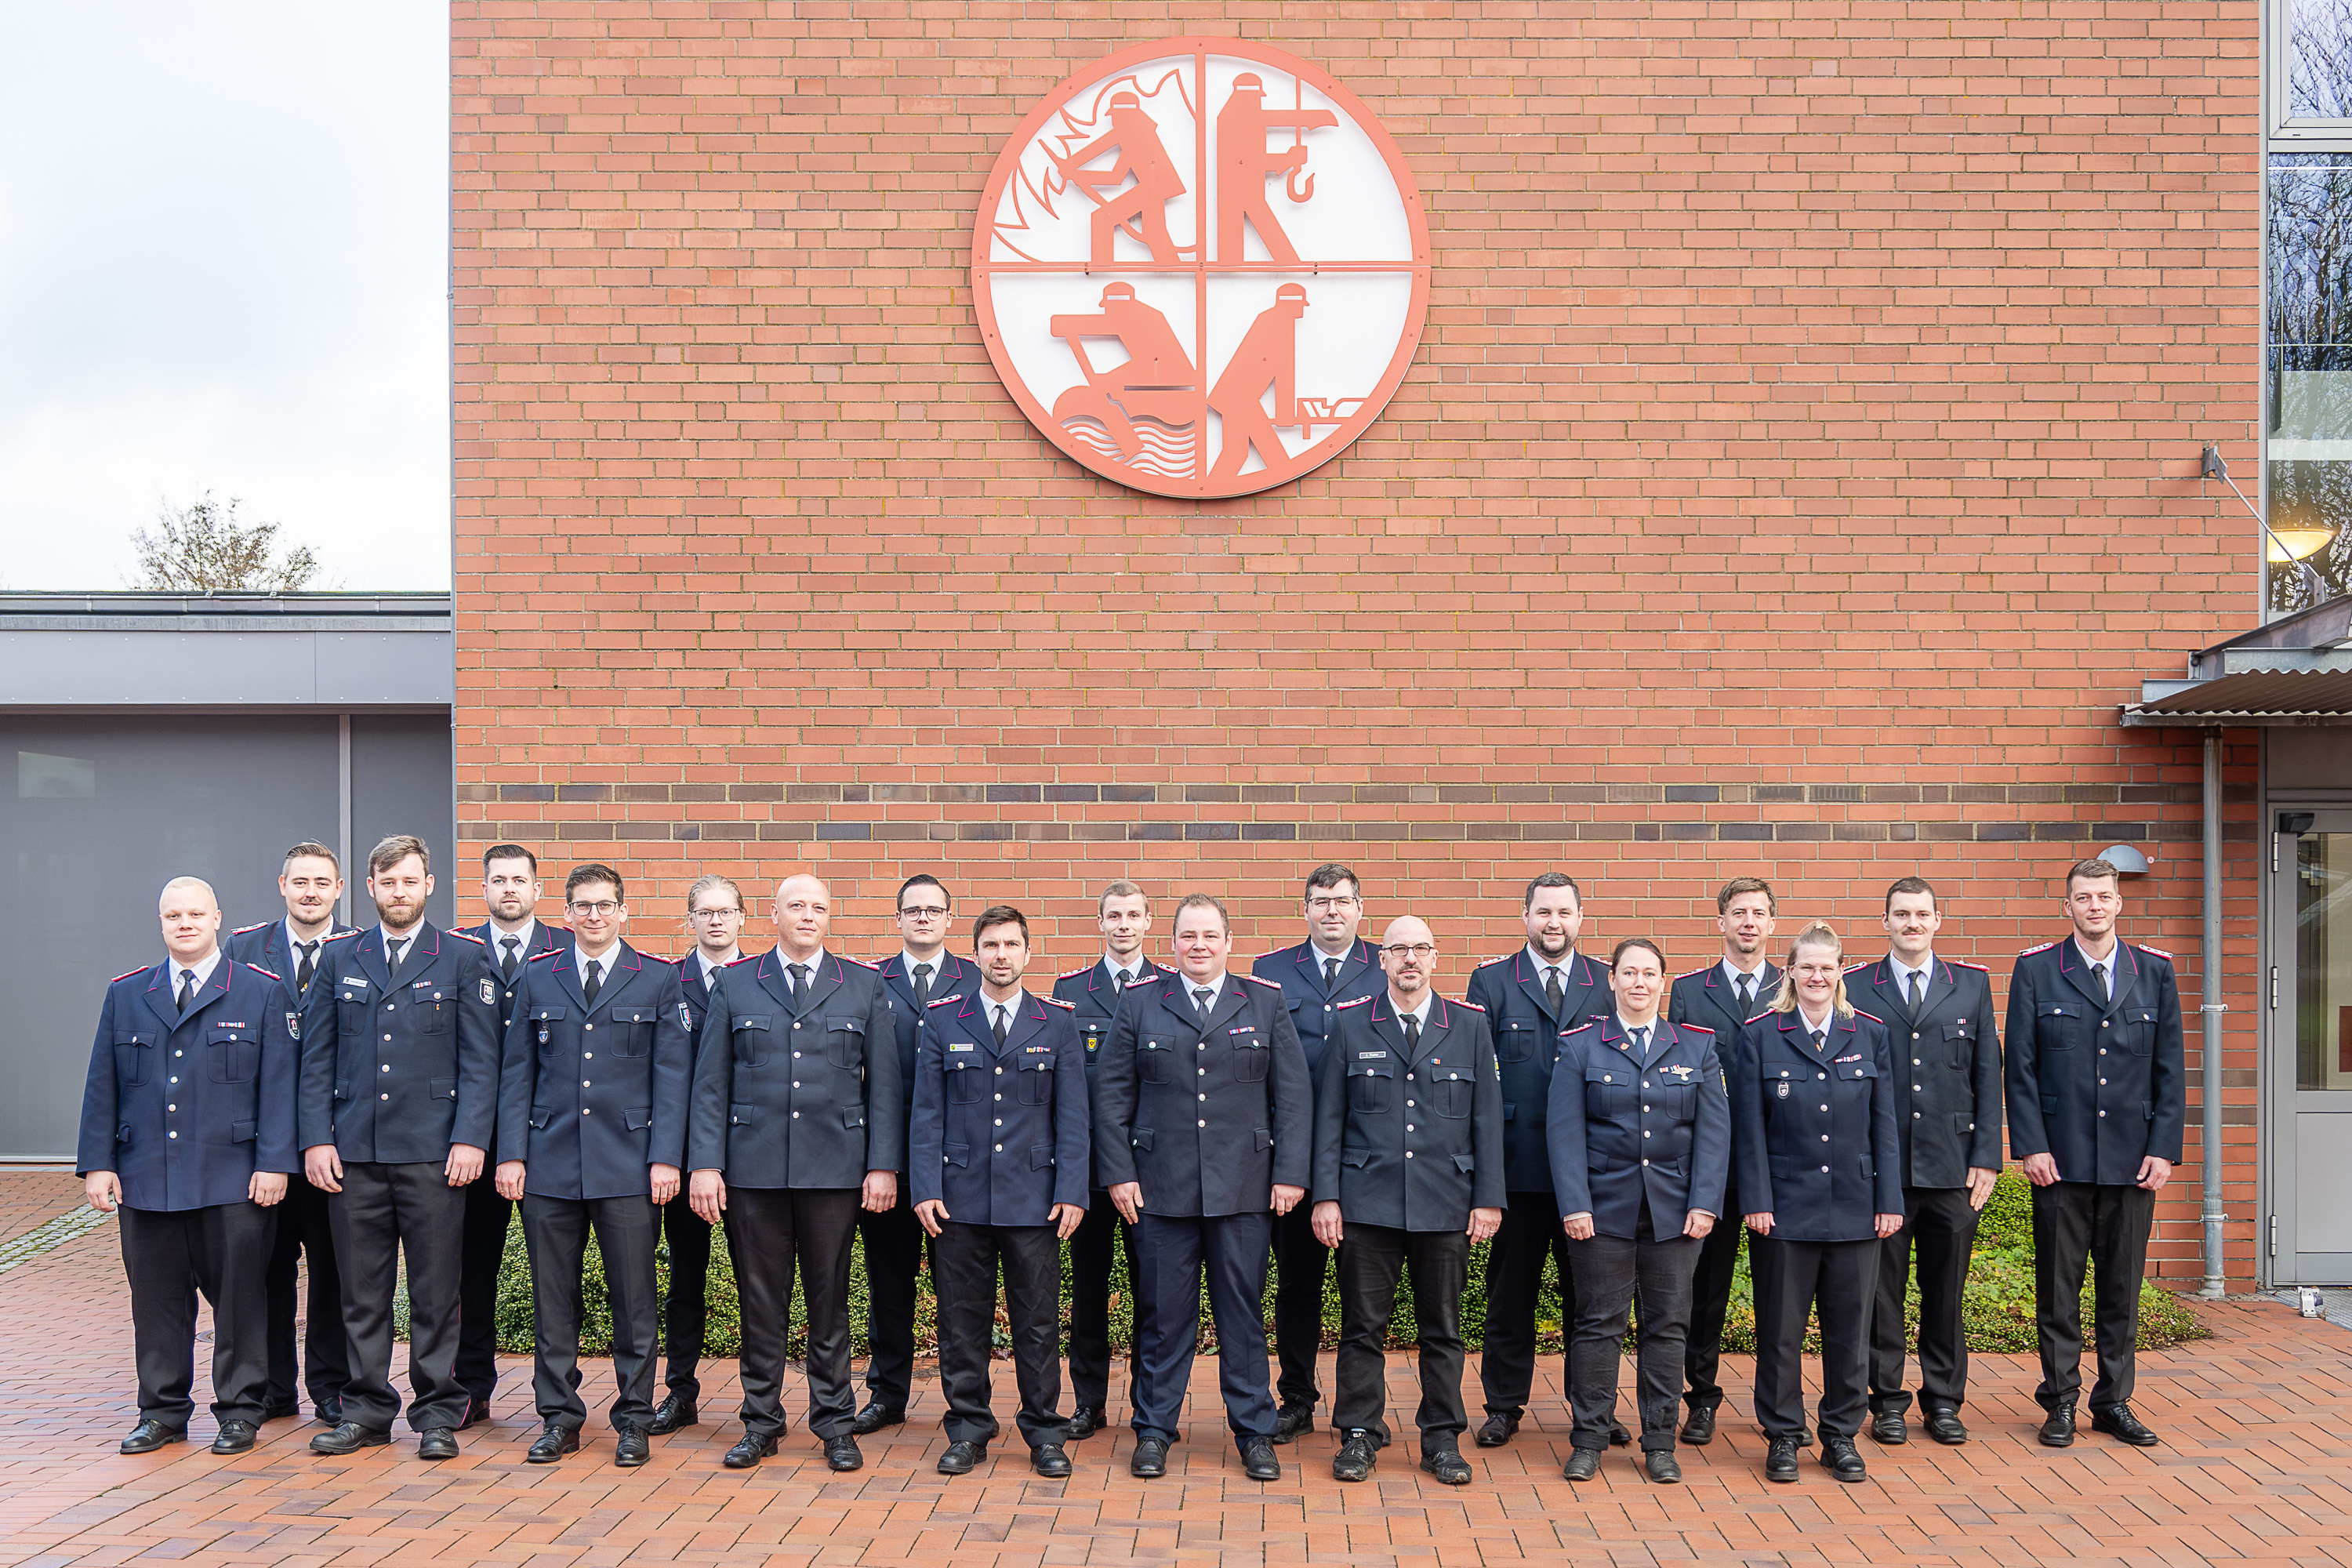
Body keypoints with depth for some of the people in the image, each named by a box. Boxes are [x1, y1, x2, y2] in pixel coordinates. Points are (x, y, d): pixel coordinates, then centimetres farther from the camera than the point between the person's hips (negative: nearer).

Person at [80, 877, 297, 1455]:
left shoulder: (263, 993, 3)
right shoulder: (125, 994, 12)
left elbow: (278, 1084, -2)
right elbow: (102, 1085, 11)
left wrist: (274, 1163, -9)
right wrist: (97, 1163, 3)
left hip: (233, 1183, -3)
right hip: (145, 1179, 3)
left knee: (238, 1296, 2)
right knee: (157, 1299, 8)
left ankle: (240, 1411, 14)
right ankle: (163, 1413, 21)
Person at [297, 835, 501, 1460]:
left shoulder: (463, 958, 3)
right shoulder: (339, 959, 11)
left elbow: (480, 1060, 0)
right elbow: (316, 1058, 10)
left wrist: (470, 1139, -9)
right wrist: (317, 1138, 1)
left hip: (433, 1152, -2)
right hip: (353, 1153, 2)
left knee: (436, 1290, 2)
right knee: (362, 1290, 8)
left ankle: (437, 1413, 12)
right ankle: (366, 1408, 20)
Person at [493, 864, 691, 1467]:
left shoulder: (658, 981, 5)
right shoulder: (537, 979, 10)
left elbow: (671, 1076, 1)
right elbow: (517, 1074, 9)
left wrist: (664, 1157, -7)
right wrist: (511, 1154, 1)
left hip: (629, 1167, -2)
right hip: (550, 1165, 2)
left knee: (634, 1298, 2)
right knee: (553, 1299, 7)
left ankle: (634, 1421, 14)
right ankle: (559, 1419, 19)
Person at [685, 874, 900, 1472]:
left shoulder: (864, 987, 8)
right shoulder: (734, 985, 8)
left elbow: (883, 1083, 6)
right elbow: (711, 1083, 6)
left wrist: (883, 1165, -2)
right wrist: (705, 1164, -2)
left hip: (835, 1169, 0)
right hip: (753, 1167, 0)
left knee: (830, 1298, 6)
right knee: (760, 1299, 5)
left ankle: (835, 1421, 17)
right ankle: (761, 1422, 18)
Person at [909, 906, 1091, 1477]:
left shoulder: (1057, 1024, 5)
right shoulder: (942, 1020, 6)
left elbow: (1072, 1117, 3)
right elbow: (927, 1113, 4)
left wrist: (1071, 1193, -5)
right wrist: (925, 1189, -4)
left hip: (1034, 1198, 0)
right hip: (960, 1195, 0)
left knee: (1038, 1322, 4)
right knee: (962, 1321, 6)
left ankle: (1045, 1434, 16)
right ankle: (968, 1431, 19)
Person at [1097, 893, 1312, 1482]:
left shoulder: (1267, 1004, 6)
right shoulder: (1140, 1005, 6)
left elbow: (1294, 1095, 3)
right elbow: (1112, 1094, 5)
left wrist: (1290, 1173, -3)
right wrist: (1118, 1173, -2)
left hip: (1244, 1189, 0)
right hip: (1161, 1189, 0)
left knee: (1242, 1312, 6)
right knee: (1163, 1313, 6)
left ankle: (1254, 1433, 17)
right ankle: (1153, 1430, 18)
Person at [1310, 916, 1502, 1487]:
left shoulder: (1470, 1027, 6)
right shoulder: (1351, 1026, 4)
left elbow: (1488, 1117, 6)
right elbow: (1329, 1116, 4)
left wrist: (1489, 1198, 0)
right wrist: (1325, 1196, -2)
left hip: (1446, 1204, 1)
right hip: (1367, 1200, -1)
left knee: (1442, 1330, 8)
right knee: (1362, 1327, 4)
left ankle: (1442, 1440, 19)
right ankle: (1359, 1436, 15)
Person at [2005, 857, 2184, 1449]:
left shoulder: (2155, 972, 7)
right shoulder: (2035, 971, 1)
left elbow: (2170, 1068, 6)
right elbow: (2020, 1068, -1)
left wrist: (2164, 1149, -1)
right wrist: (2031, 1146, -8)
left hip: (2132, 1158, 2)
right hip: (2061, 1156, -2)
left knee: (2122, 1287, 8)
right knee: (2058, 1286, 4)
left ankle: (2114, 1401, 20)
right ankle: (2060, 1401, 15)